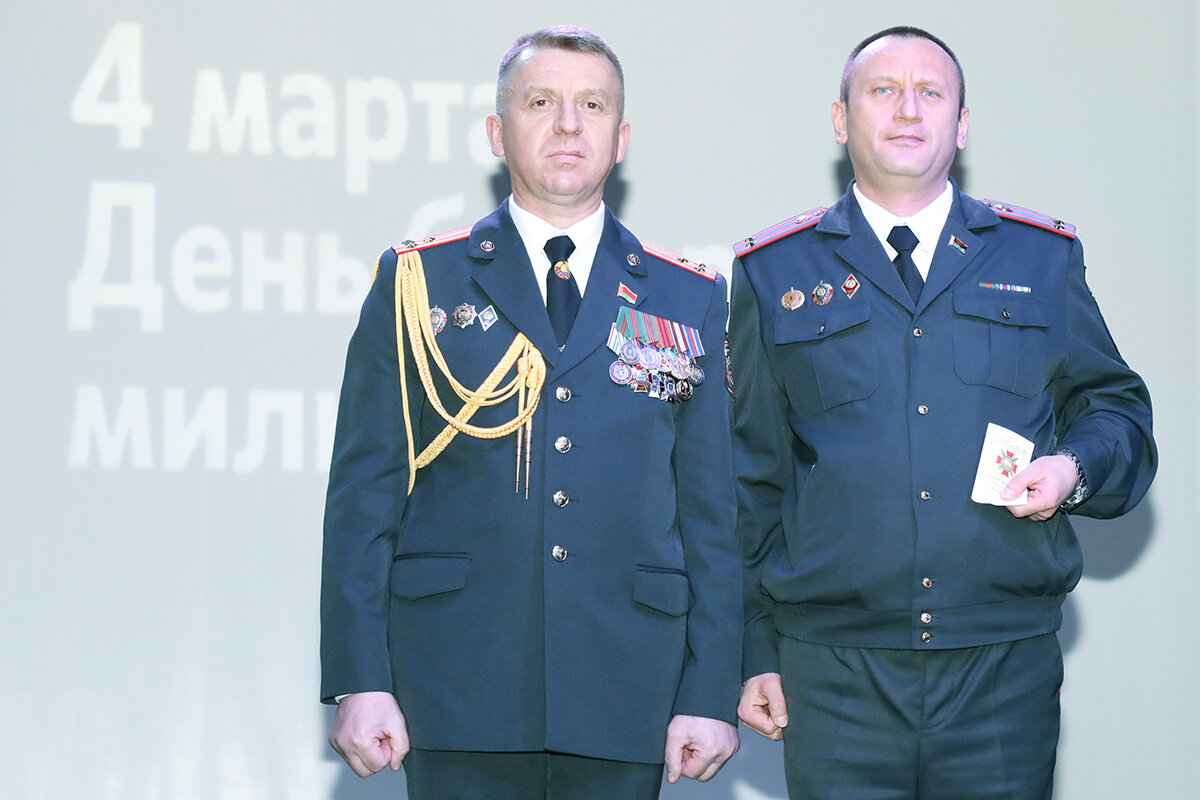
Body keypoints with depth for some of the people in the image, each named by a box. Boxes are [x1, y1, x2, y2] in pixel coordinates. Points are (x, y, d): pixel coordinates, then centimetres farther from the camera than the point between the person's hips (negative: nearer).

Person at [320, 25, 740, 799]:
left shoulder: (691, 300, 11)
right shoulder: (418, 284, 7)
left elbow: (712, 512, 8)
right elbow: (365, 496, 3)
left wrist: (712, 692, 1)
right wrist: (359, 680, -5)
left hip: (626, 700, 1)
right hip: (461, 689, -1)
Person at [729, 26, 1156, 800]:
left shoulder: (1042, 257, 12)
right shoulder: (777, 272, 9)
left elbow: (1115, 408, 17)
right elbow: (750, 480, 9)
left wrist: (1076, 469, -6)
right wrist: (754, 652, 5)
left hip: (1007, 671, 1)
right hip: (834, 673, -1)